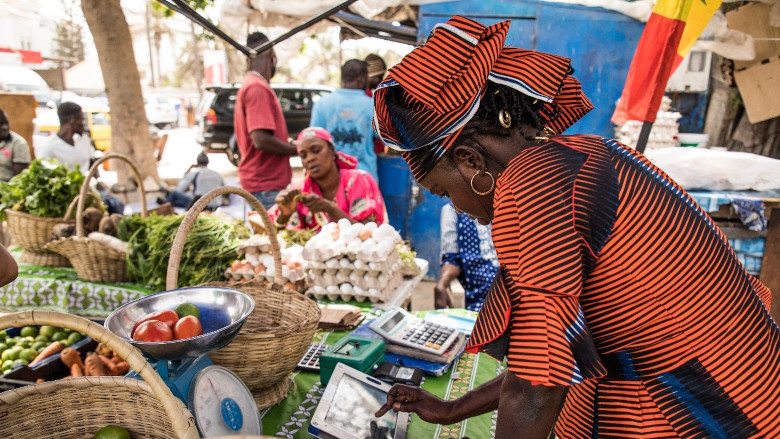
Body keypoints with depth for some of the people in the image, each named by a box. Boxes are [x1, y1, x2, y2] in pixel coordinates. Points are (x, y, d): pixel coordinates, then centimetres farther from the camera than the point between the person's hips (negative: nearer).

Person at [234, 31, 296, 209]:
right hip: (266, 183, -10)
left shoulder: (249, 84, 15)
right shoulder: (258, 88, -16)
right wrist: (295, 149, -10)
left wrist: (288, 144, 13)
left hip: (262, 179, 10)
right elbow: (261, 140, -24)